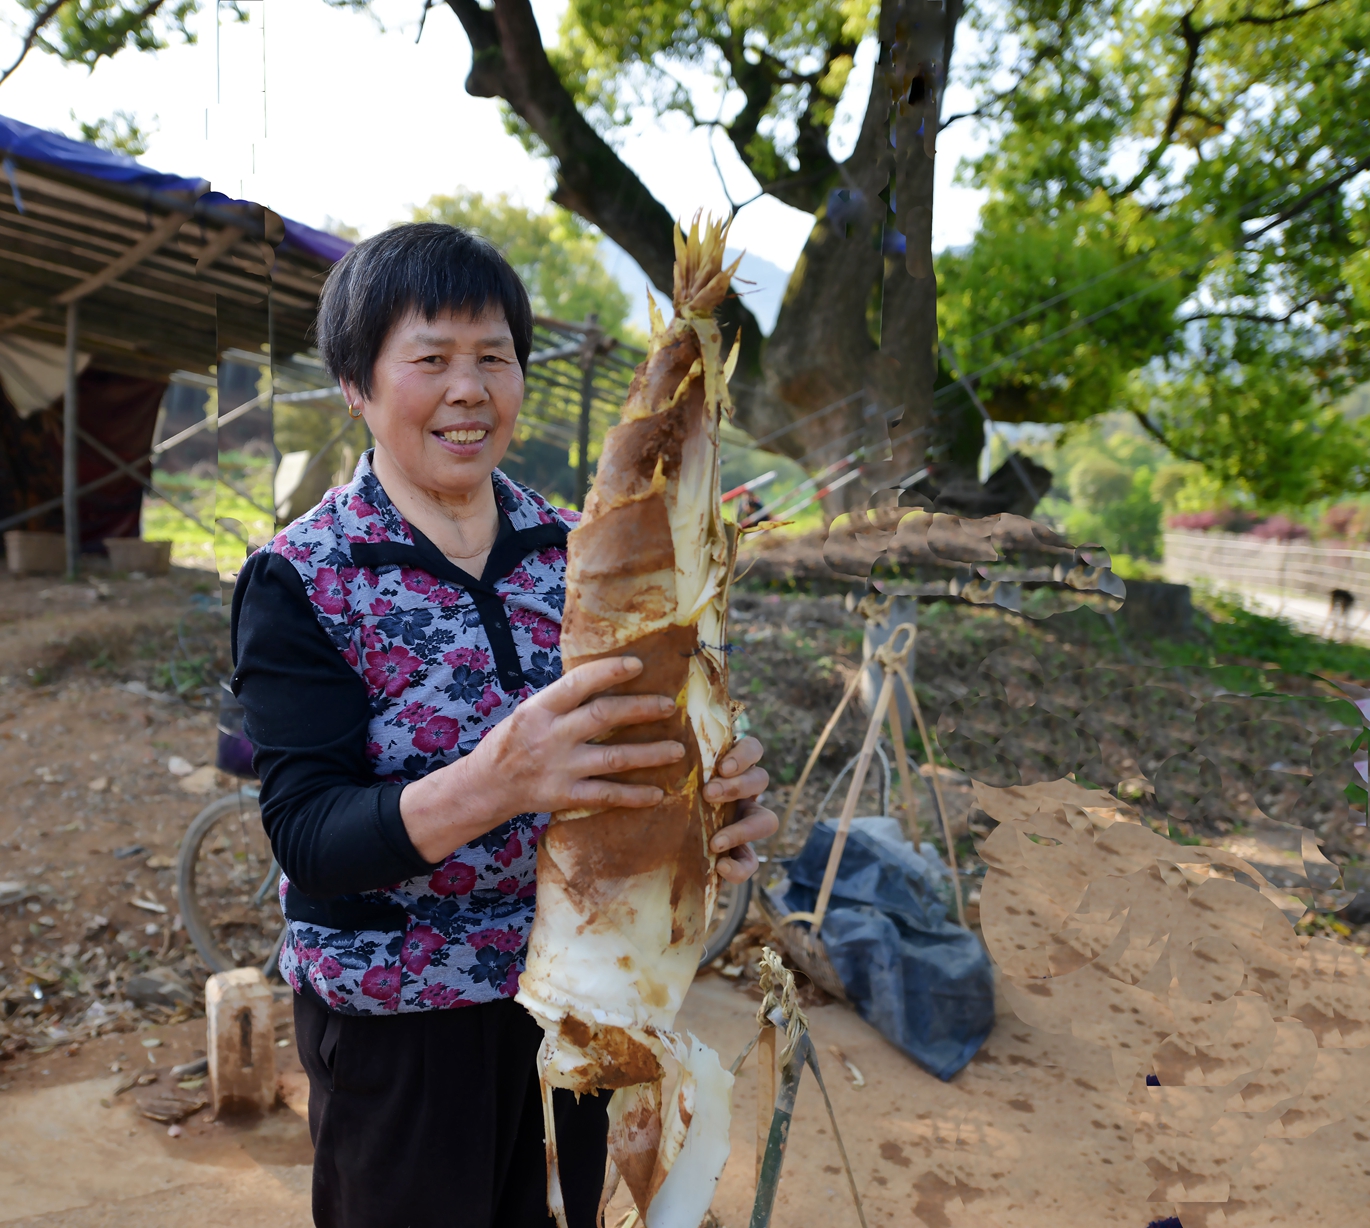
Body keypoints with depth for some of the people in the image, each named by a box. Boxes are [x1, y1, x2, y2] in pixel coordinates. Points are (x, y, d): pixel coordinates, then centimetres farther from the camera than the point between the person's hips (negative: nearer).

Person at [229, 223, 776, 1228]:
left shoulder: (572, 549, -1)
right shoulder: (299, 580, -12)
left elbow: (626, 737, 1)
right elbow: (307, 838, -18)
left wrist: (713, 798, -23)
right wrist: (496, 782, -37)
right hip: (398, 1019, -3)